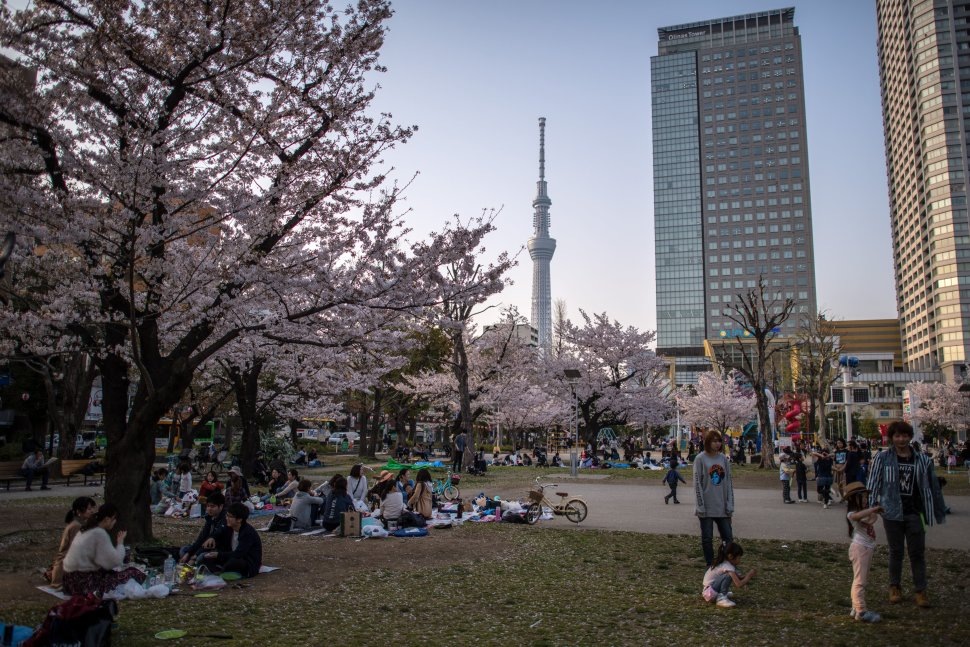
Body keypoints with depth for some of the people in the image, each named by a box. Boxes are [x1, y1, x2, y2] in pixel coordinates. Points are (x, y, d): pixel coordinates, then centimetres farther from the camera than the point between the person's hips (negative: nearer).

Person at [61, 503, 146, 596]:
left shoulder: (88, 529, 12)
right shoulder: (100, 533, -15)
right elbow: (116, 561, -16)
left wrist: (117, 543, 11)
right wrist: (120, 542, -2)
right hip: (83, 583, -9)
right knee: (132, 573, -8)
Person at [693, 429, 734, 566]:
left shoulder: (723, 458, 6)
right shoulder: (700, 459, -6)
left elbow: (729, 482, 8)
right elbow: (697, 483, -8)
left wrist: (730, 504, 1)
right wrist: (700, 506, -12)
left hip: (722, 507, 4)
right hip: (707, 507, -3)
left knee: (728, 537, 4)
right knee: (707, 538, 5)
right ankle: (710, 566, 17)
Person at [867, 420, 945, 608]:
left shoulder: (922, 460, 2)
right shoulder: (882, 458, -3)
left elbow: (933, 486, 8)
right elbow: (873, 485, -3)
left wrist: (939, 511, 10)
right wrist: (871, 507, -8)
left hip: (914, 513, 1)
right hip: (892, 512, -1)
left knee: (917, 552, 5)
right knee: (896, 552, 10)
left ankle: (920, 590, 16)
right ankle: (895, 587, 24)